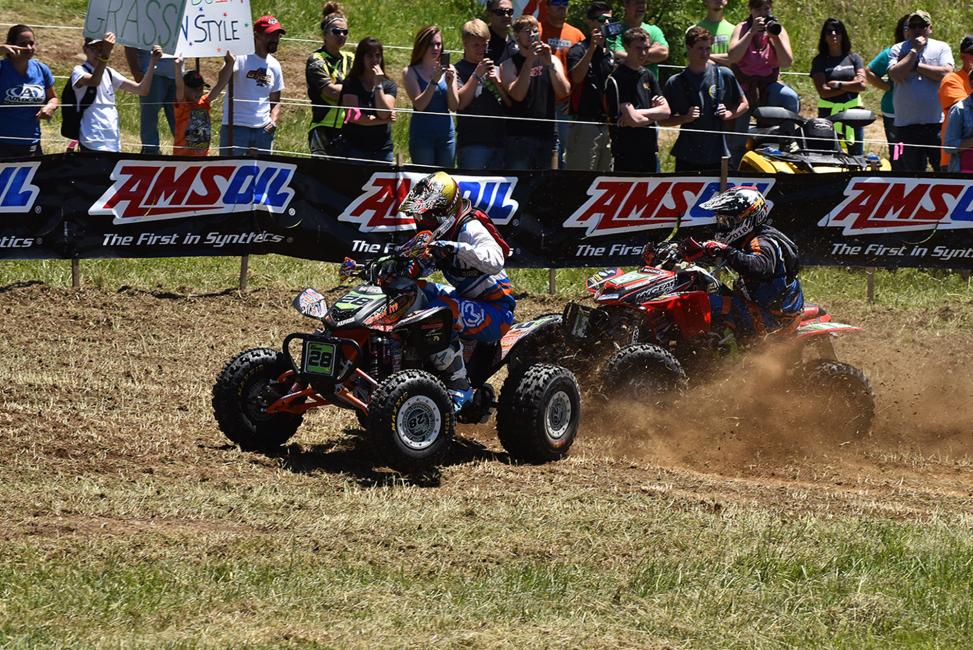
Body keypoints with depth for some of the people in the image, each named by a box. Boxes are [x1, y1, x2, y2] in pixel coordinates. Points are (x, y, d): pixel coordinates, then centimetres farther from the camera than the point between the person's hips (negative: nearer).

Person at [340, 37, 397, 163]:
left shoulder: (389, 85, 8)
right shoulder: (351, 83, 1)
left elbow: (384, 113, -7)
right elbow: (354, 116, -10)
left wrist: (378, 85, -9)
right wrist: (385, 120, -5)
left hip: (383, 149, 2)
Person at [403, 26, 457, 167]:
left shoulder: (449, 70, 6)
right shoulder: (410, 72, -1)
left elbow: (454, 106, 1)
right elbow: (419, 105, -12)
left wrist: (449, 83, -15)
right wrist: (434, 81, -21)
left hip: (446, 134, 3)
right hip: (422, 133, -3)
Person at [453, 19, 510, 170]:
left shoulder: (496, 69, 17)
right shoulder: (459, 70, 2)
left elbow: (511, 101, 11)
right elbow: (459, 103, -11)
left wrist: (497, 82, -4)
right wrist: (477, 75, -14)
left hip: (499, 140, 5)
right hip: (471, 143, -5)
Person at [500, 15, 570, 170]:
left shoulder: (552, 60, 12)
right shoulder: (509, 64, 2)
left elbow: (564, 91, -1)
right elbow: (517, 95, -13)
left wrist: (549, 63, -12)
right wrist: (529, 61, -16)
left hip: (547, 134, 3)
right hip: (519, 137, -3)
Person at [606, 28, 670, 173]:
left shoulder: (647, 75, 13)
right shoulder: (617, 80, -12)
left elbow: (666, 111, 6)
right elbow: (633, 120, -19)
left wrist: (640, 113, -9)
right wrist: (654, 113, -2)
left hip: (650, 150, 7)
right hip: (627, 154, -7)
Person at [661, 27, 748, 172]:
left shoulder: (724, 75, 2)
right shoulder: (675, 83, 1)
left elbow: (744, 105, 13)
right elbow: (663, 120, 5)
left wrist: (729, 114, -7)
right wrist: (685, 118, -11)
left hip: (717, 156, 0)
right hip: (687, 158, 0)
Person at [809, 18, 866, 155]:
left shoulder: (854, 58, 8)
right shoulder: (819, 61, 2)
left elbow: (862, 84, -3)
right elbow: (823, 91, -9)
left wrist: (837, 85, -8)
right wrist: (850, 86, -7)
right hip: (829, 111, -2)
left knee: (856, 154, 2)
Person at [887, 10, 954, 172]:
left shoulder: (941, 48, 7)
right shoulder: (898, 50, 7)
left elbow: (945, 73, -10)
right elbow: (895, 74, -11)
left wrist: (916, 66, -7)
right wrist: (914, 51, -8)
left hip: (937, 122, -1)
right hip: (907, 122, 1)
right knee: (912, 172, 8)